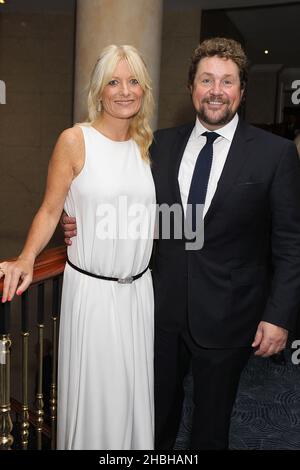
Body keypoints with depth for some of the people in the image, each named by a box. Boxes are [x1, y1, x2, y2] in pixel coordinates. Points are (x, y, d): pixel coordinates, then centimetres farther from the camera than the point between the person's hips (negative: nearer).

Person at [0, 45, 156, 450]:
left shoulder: (148, 144, 7)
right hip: (90, 289, -4)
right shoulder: (75, 141, -8)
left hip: (139, 288, 5)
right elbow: (50, 211, -5)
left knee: (135, 387, 16)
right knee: (92, 391, 8)